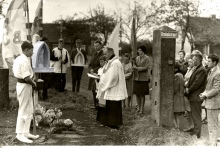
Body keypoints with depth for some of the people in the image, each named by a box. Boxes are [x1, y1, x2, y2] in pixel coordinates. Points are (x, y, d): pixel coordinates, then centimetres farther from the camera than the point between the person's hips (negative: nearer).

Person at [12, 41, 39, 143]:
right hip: (25, 86, -10)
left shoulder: (19, 59, 11)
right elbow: (27, 78, -25)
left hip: (21, 84, 10)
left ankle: (26, 132, 24)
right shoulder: (25, 61, -20)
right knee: (23, 111, -2)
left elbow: (16, 73, 15)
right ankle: (20, 134, 7)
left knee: (29, 111, 17)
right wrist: (34, 83, -7)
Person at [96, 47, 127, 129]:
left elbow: (112, 77, -21)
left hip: (114, 90, -10)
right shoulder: (110, 62, 13)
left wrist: (102, 78, -12)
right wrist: (101, 77, 6)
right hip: (110, 89, 10)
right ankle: (109, 122, 22)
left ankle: (114, 123, 5)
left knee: (113, 107, -3)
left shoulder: (115, 63, -19)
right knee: (109, 107, 14)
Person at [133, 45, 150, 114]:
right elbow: (134, 66, 11)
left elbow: (146, 67, -11)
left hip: (143, 79, -5)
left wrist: (137, 68, -11)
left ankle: (142, 109, 6)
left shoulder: (147, 58, -4)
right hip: (136, 78, 5)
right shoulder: (137, 58, 12)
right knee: (137, 94, 7)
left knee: (142, 95, 0)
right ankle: (138, 107, 18)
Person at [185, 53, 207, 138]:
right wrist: (188, 88, 3)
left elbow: (197, 83, -22)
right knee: (195, 115, 18)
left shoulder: (201, 70, -18)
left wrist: (188, 90, -11)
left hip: (196, 96, -10)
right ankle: (195, 129, 29)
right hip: (193, 96, 10)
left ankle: (197, 133, 4)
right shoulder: (197, 69, 15)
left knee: (196, 115, -2)